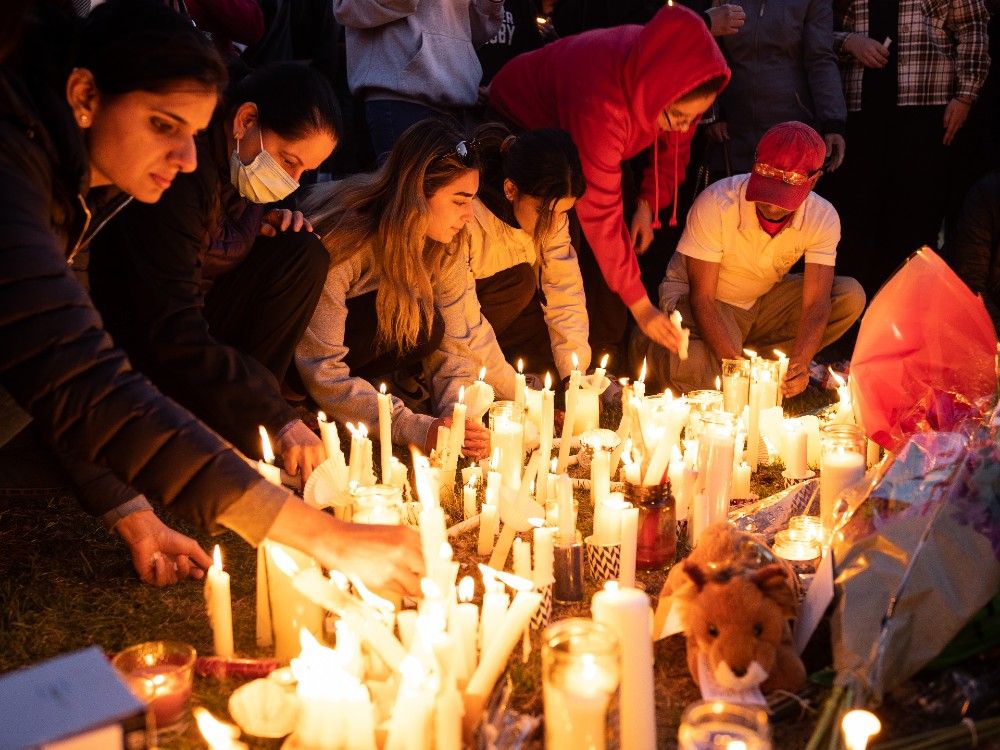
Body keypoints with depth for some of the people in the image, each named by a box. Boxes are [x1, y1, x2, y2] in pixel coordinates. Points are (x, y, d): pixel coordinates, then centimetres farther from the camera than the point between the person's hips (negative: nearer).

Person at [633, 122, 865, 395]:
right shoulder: (716, 204, -29)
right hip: (695, 300, -4)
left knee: (851, 296, -16)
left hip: (763, 301, 5)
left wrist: (798, 363, -39)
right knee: (706, 373, -35)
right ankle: (651, 350, -1)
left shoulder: (823, 219, -17)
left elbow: (816, 302, -20)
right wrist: (735, 364, -38)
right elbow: (701, 298, -26)